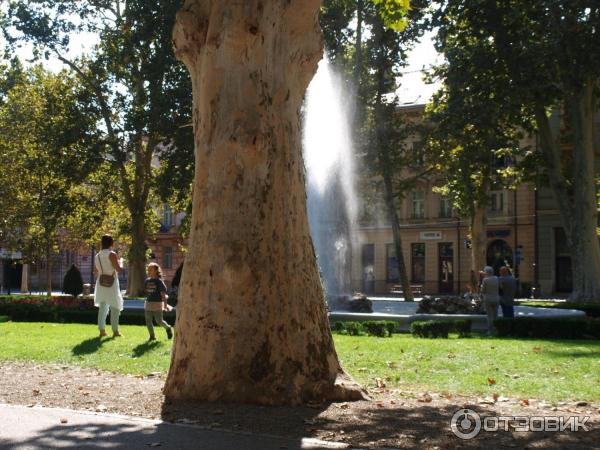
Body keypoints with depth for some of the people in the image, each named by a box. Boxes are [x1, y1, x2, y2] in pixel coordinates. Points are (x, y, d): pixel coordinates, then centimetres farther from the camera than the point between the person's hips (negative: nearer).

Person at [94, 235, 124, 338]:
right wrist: (120, 263, 4)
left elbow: (95, 272, 14)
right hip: (111, 284, -6)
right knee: (115, 307, 3)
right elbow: (119, 269, -16)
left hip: (101, 284, 6)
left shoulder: (97, 256, 8)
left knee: (102, 307, 12)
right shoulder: (112, 254, -13)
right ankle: (115, 331, 2)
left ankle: (102, 330, 10)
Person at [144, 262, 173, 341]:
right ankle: (152, 336, 11)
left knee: (159, 321, -1)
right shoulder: (147, 281, 7)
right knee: (148, 321, 1)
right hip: (148, 303, 6)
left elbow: (163, 294, -13)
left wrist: (165, 304, -18)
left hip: (157, 304, -6)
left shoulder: (159, 281, -10)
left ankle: (168, 328, 27)